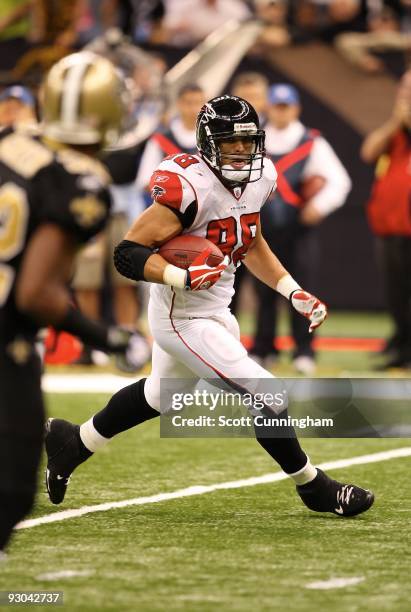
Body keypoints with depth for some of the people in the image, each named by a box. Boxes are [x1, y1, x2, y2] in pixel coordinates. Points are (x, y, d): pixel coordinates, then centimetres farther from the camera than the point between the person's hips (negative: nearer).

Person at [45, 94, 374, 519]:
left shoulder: (258, 178, 0)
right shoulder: (189, 187, -27)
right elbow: (127, 254, -26)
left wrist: (293, 293, 9)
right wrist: (184, 277, -39)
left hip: (214, 311, 10)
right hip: (185, 320, -9)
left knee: (162, 395, 29)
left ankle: (74, 442, 46)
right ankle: (314, 488, 11)